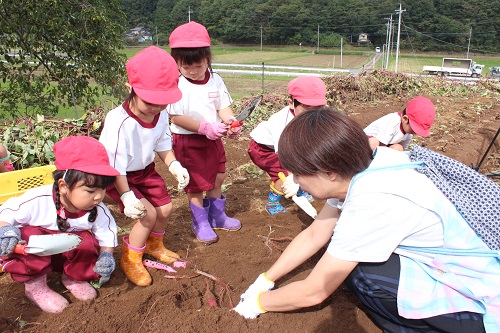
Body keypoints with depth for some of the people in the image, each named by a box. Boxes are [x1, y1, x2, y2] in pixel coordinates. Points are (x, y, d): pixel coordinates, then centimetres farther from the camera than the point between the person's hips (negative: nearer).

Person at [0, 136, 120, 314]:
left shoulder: (98, 210, -21)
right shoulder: (37, 201, -32)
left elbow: (107, 233, -5)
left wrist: (106, 255, -23)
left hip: (68, 254, 3)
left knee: (88, 241, -26)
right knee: (30, 235, -33)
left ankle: (73, 277, 6)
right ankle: (34, 285, -8)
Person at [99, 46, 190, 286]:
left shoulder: (161, 114, -15)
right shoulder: (119, 122, -35)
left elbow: (163, 145, 2)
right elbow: (115, 166, -27)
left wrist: (174, 165, -14)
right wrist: (127, 196, -28)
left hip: (145, 169, 7)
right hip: (117, 177, -6)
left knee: (165, 208, 9)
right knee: (148, 213, -15)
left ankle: (154, 245, 41)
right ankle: (130, 259, 12)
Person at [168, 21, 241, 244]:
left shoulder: (215, 80, -1)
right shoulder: (176, 84, -17)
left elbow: (223, 106, 1)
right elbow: (176, 117, -21)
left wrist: (230, 121, -21)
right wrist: (204, 128, -31)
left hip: (214, 138, 6)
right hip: (188, 141, -5)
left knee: (217, 178, 17)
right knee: (196, 184, 6)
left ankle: (217, 216, 38)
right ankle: (201, 223, 26)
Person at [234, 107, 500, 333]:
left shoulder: (372, 204, -32)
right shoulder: (355, 174, -7)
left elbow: (314, 292, -20)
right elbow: (312, 236, 5)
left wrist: (259, 302, -4)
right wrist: (265, 280, 7)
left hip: (478, 305, -8)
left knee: (356, 271, -21)